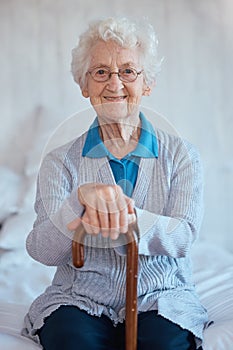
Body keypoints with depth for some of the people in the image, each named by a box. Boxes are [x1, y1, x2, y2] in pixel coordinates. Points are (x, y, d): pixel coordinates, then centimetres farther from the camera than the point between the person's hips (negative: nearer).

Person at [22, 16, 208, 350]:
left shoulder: (181, 155, 6)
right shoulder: (61, 162, 5)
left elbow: (183, 236, -9)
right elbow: (43, 251, -7)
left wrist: (124, 217, -28)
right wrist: (81, 198, -26)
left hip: (160, 299, 0)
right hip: (79, 299, 1)